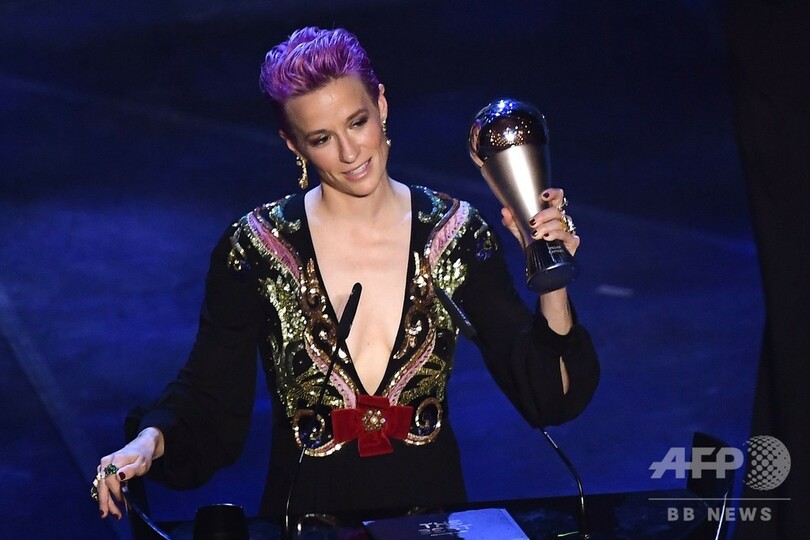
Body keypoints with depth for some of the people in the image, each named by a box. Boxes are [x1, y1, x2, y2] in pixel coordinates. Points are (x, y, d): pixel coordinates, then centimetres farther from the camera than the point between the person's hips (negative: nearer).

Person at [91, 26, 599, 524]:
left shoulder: (455, 233, 1)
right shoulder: (255, 248, -3)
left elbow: (545, 396, 2)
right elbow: (209, 399, 1)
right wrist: (151, 441, -18)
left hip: (431, 507, 1)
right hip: (308, 512, -1)